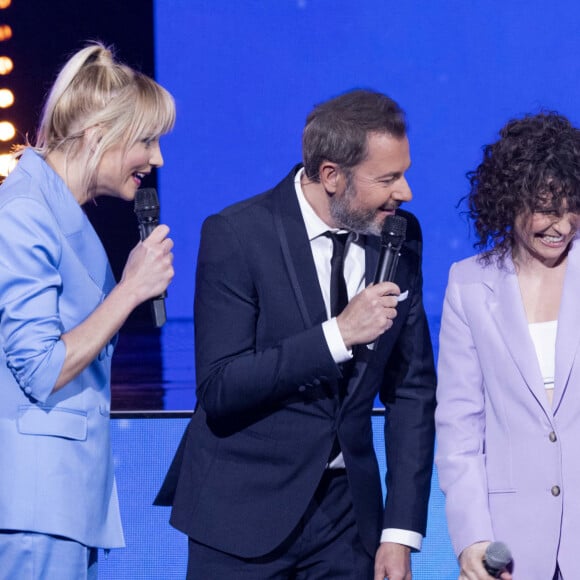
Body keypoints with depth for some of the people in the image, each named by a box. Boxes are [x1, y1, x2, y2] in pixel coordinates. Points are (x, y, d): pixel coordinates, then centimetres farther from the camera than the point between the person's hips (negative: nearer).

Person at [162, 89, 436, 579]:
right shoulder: (236, 235, -12)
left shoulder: (401, 237, 2)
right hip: (245, 508, -4)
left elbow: (411, 390, 5)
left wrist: (402, 530, 0)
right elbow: (218, 389, -17)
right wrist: (337, 335, -24)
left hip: (347, 511, 4)